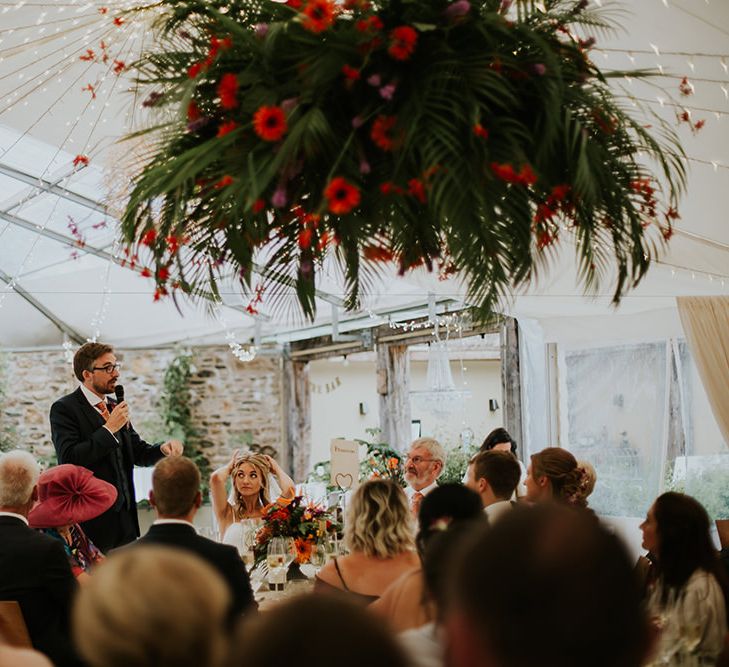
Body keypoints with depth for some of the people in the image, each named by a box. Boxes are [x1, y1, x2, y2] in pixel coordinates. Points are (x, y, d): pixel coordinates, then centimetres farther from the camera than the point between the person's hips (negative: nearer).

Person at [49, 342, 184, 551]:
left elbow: (139, 453, 17)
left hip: (124, 519, 7)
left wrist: (163, 448, -5)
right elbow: (69, 459, -19)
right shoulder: (64, 408, -7)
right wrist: (109, 429, -17)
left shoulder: (114, 409, 16)